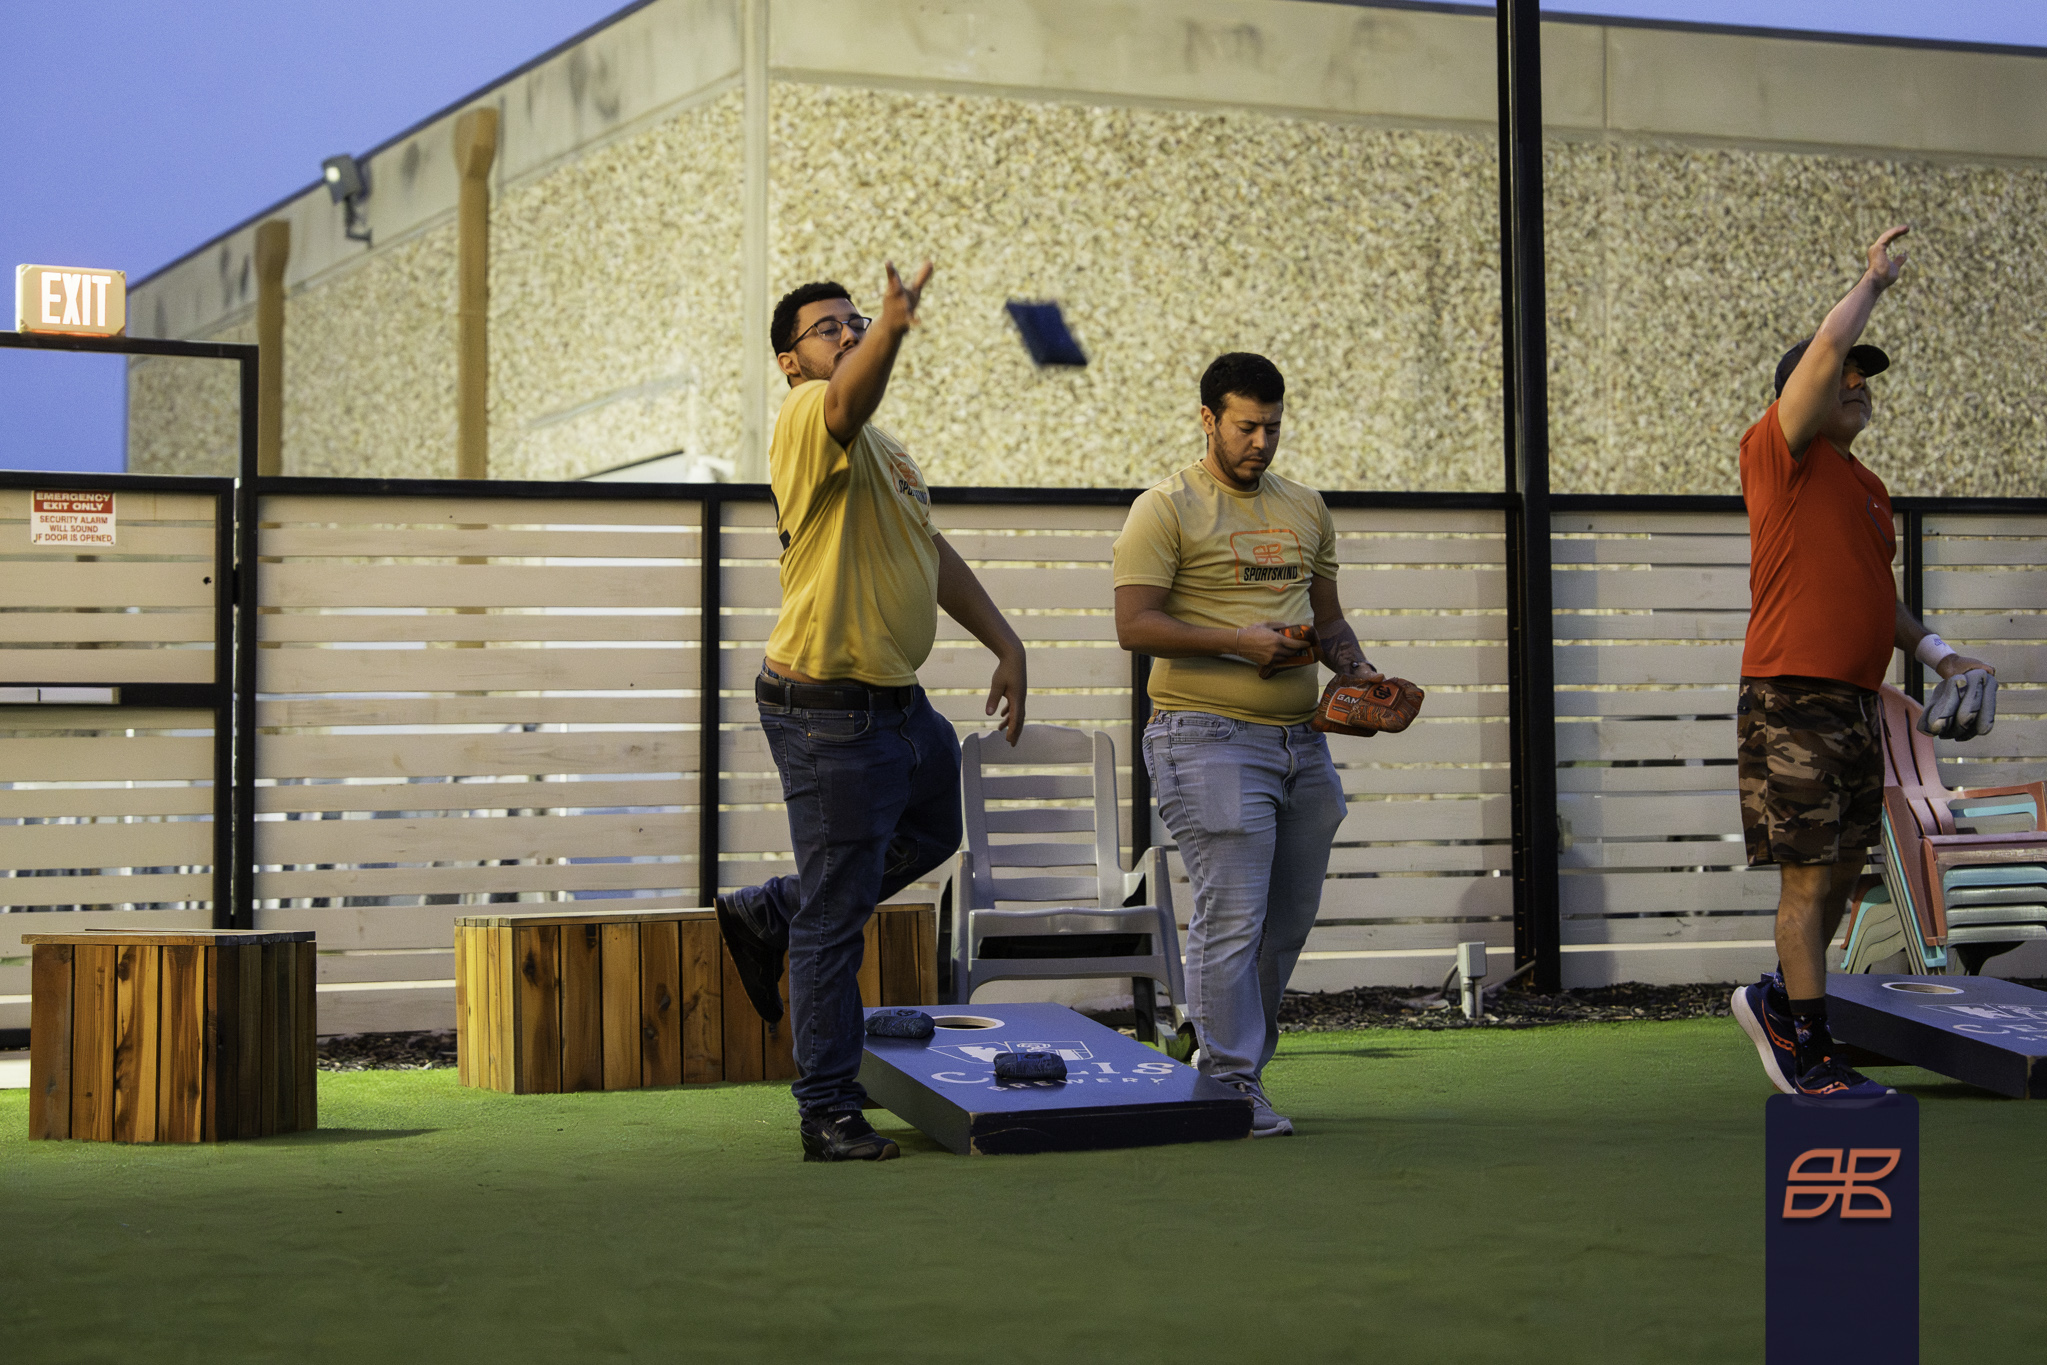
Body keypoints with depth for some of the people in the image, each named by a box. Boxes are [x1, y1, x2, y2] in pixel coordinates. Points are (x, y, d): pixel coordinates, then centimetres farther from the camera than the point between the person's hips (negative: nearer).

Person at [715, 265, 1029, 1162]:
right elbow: (849, 396, -37)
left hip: (899, 703, 9)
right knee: (834, 922, -2)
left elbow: (935, 554, 24)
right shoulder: (808, 420, -13)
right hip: (831, 715, -9)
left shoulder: (885, 449, 16)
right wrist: (893, 329, -56)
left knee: (932, 833, 30)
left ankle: (768, 917, 37)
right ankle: (828, 1115, 6)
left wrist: (1005, 644, 17)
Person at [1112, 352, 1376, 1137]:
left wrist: (1356, 667, 3)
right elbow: (1135, 627, -11)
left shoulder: (1305, 510, 18)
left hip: (1301, 741, 7)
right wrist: (1237, 641, -18)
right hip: (1211, 739, -7)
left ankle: (1229, 1062, 22)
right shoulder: (1166, 509, -3)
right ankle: (1233, 1087, -2)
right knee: (1232, 920, -8)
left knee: (1287, 923, 9)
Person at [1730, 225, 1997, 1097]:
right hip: (1794, 698, -8)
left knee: (1842, 870, 11)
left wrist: (1934, 651, 15)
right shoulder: (1782, 453, -4)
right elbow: (1826, 349, -15)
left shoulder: (1865, 487, 21)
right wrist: (1875, 279, 0)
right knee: (1809, 875, -7)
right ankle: (1806, 1054, -3)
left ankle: (1777, 1001, 27)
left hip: (1855, 702, 9)